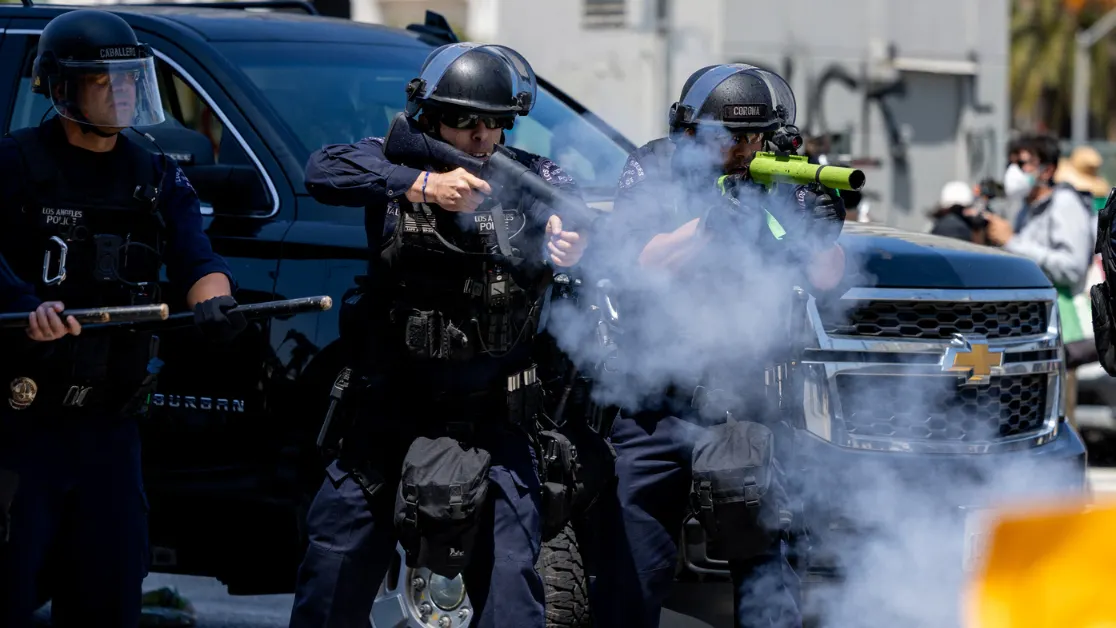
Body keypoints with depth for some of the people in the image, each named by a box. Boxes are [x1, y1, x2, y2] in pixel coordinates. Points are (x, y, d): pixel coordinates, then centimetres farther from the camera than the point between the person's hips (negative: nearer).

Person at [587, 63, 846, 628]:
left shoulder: (782, 183, 2)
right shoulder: (655, 170, -2)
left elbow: (826, 280, 0)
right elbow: (631, 264, -15)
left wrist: (822, 235, -22)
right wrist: (709, 225, -26)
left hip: (749, 397, 2)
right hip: (655, 405, -1)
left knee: (766, 552, 2)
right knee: (634, 563, 1)